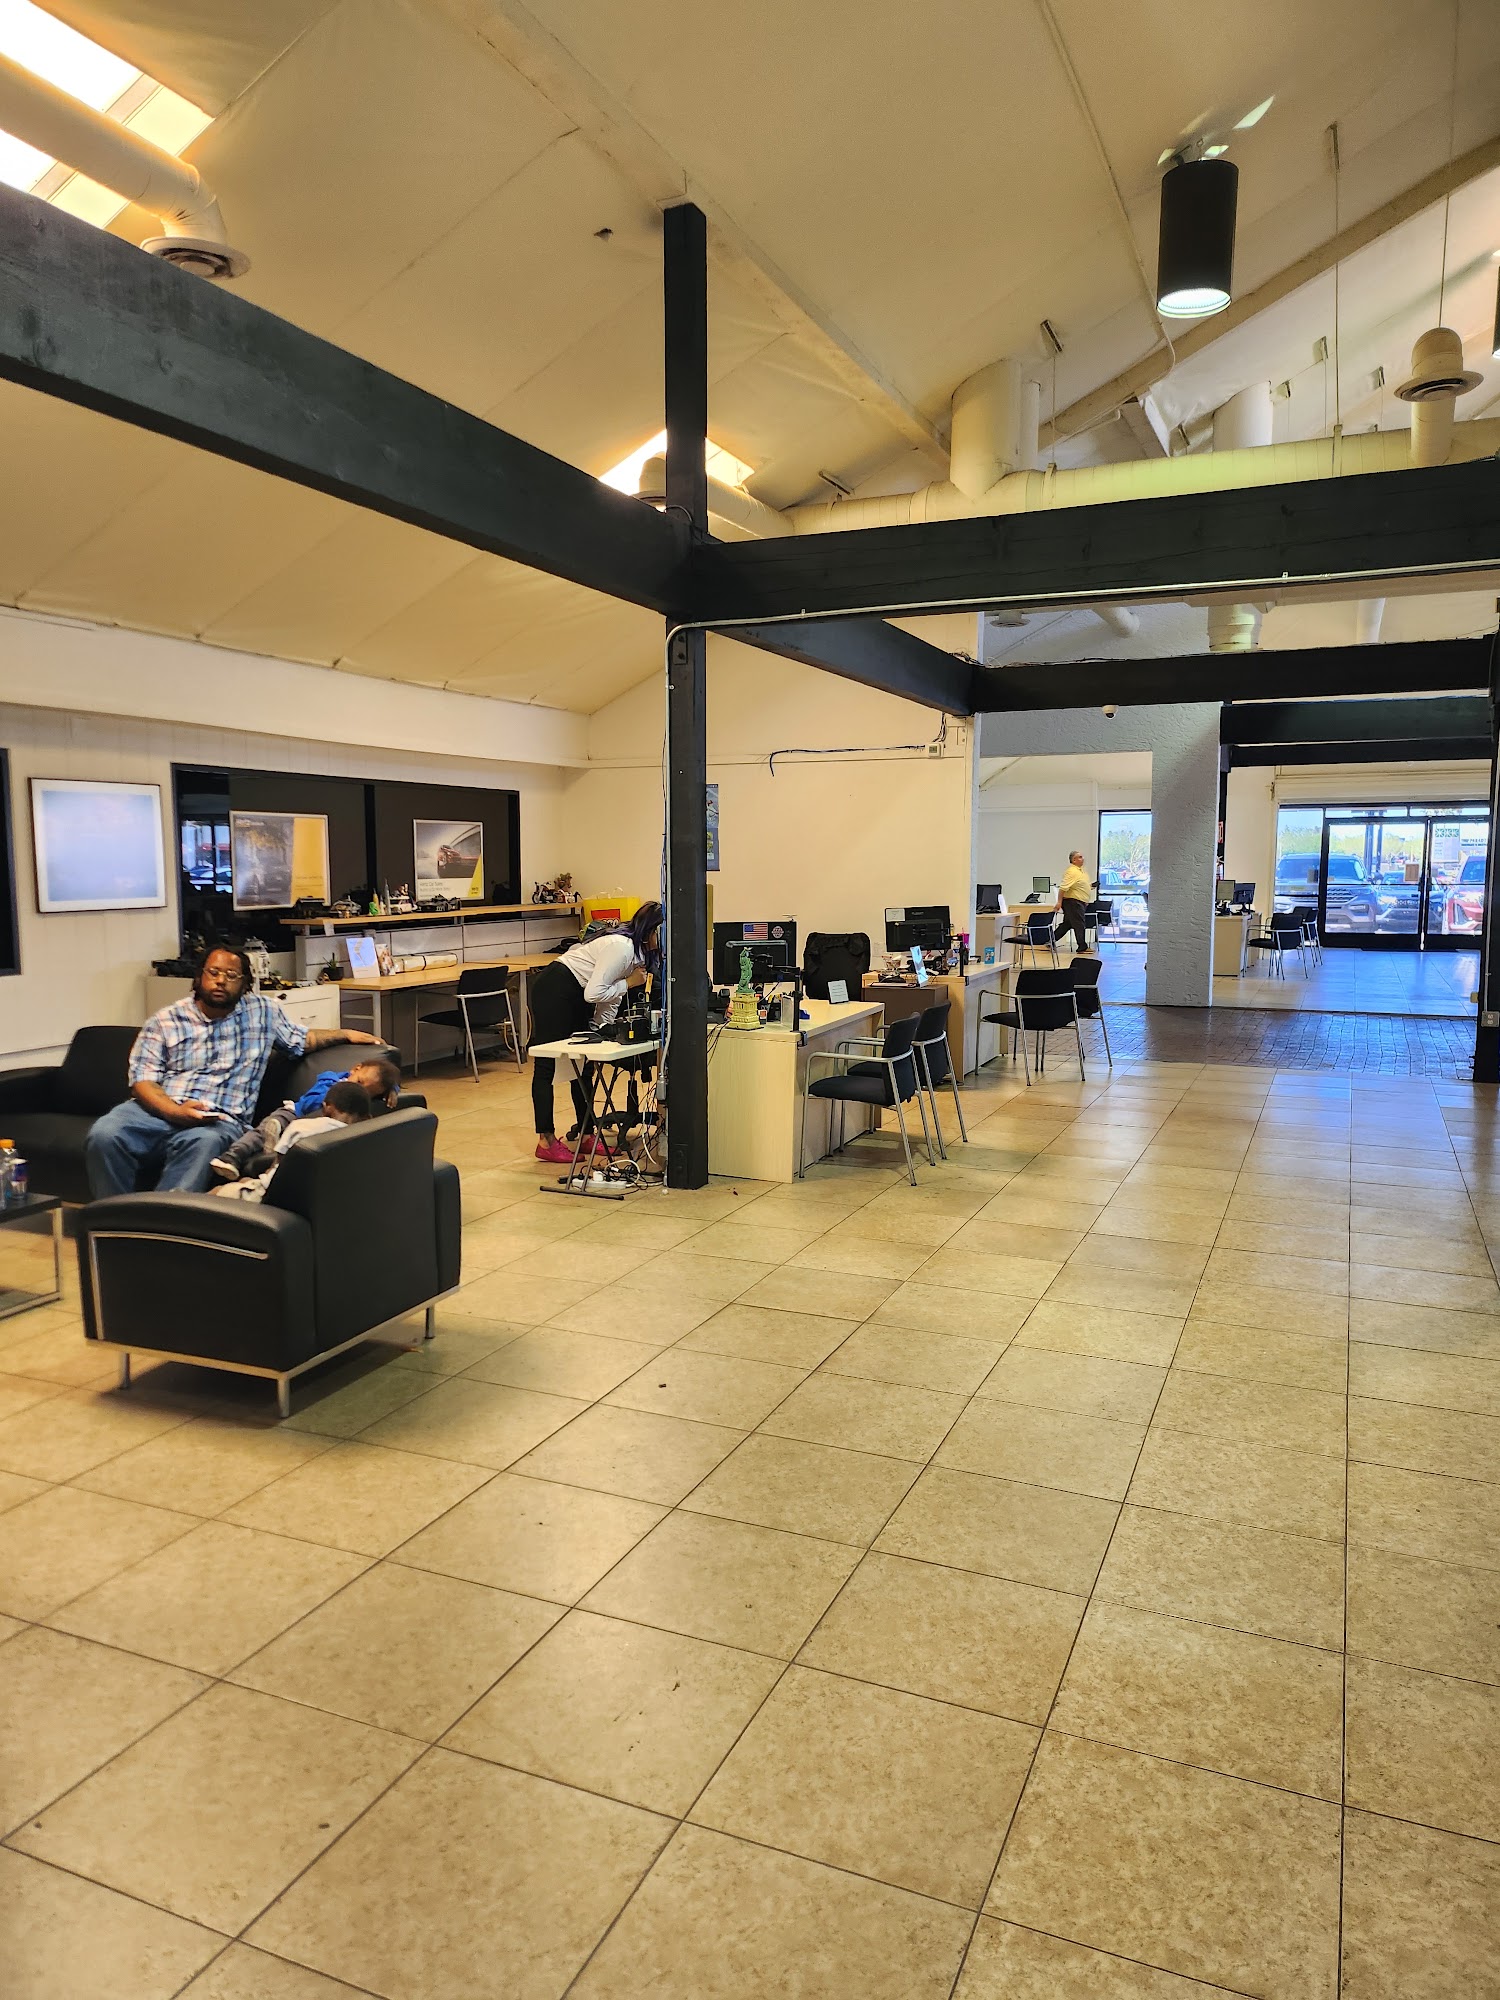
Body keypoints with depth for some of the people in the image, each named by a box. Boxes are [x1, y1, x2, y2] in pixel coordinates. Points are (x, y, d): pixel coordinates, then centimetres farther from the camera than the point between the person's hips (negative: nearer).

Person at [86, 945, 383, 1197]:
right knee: (104, 1135, -31)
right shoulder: (165, 1021, 9)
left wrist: (345, 1033, 18)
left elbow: (303, 1038, 32)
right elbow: (143, 1081, 2)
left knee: (202, 1142, -39)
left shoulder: (263, 1012, 17)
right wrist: (176, 1112, -16)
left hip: (220, 1120, 0)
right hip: (160, 1110, 1)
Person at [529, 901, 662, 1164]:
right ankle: (546, 1142, 1)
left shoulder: (639, 951, 4)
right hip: (554, 991, -10)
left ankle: (586, 1135, 20)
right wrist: (629, 983, -17)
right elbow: (594, 993, -27)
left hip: (577, 996, 10)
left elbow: (611, 994, 12)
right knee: (547, 1064, -3)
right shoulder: (622, 947, -26)